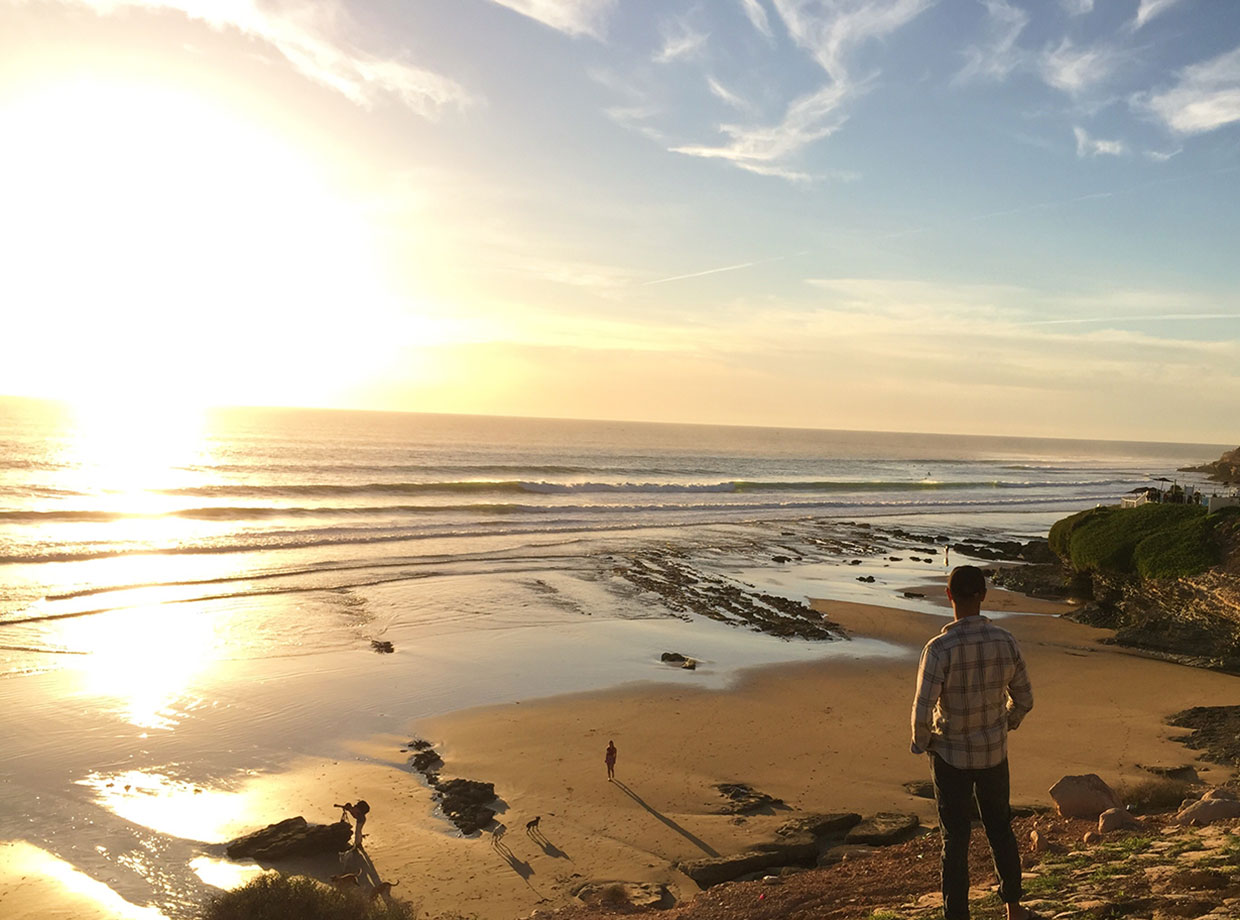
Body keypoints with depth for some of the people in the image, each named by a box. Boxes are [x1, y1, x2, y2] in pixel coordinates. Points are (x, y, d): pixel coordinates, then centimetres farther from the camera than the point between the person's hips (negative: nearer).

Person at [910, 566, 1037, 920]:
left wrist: (921, 742, -3)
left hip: (951, 756, -4)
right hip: (994, 754, 4)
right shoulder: (1005, 642, -11)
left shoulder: (939, 648, -24)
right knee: (1000, 829, 23)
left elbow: (922, 712, -24)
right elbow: (1024, 699, 1)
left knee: (955, 838, 10)